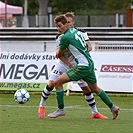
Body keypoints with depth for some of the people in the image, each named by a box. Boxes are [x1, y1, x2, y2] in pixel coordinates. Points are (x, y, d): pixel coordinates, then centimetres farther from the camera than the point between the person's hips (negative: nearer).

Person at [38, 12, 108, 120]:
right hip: (63, 63, 0)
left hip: (77, 63, 0)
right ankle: (42, 106, 5)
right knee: (51, 83, -15)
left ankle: (95, 112, 11)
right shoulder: (60, 36, -11)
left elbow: (89, 47, -15)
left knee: (86, 88, -1)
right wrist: (70, 65, -23)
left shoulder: (81, 33, -10)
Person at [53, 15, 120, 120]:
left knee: (58, 82, -6)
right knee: (95, 88, 27)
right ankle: (112, 107, 33)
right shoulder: (75, 30, 10)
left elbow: (59, 55, -2)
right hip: (90, 64, 9)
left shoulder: (65, 37, -15)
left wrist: (58, 51, 23)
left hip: (83, 66, -9)